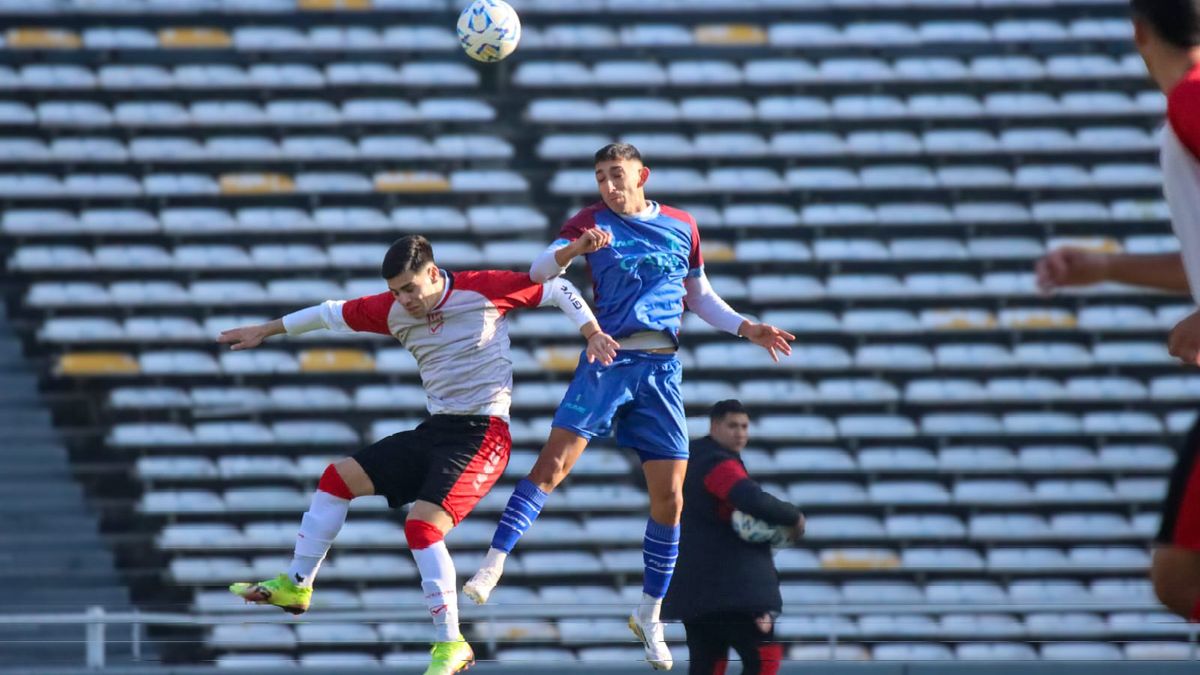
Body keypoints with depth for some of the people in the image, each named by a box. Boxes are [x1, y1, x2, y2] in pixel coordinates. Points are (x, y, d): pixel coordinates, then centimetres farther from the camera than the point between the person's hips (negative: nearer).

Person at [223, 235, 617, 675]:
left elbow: (558, 290, -3)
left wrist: (593, 333, -17)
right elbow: (332, 315, 17)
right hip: (435, 431, 7)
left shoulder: (483, 291, -11)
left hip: (482, 435, -7)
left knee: (422, 526, -22)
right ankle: (295, 586, 19)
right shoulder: (394, 311, 4)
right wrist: (264, 331, 24)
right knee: (339, 478, 7)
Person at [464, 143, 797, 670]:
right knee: (555, 459, -19)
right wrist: (573, 250, -27)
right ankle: (492, 567, -23)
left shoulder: (682, 226, 12)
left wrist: (748, 329, 12)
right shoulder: (592, 222, 4)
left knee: (669, 495, 1)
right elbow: (539, 271, -8)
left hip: (662, 369, 2)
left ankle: (649, 616, 15)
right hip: (608, 359, -2)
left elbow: (700, 297, 24)